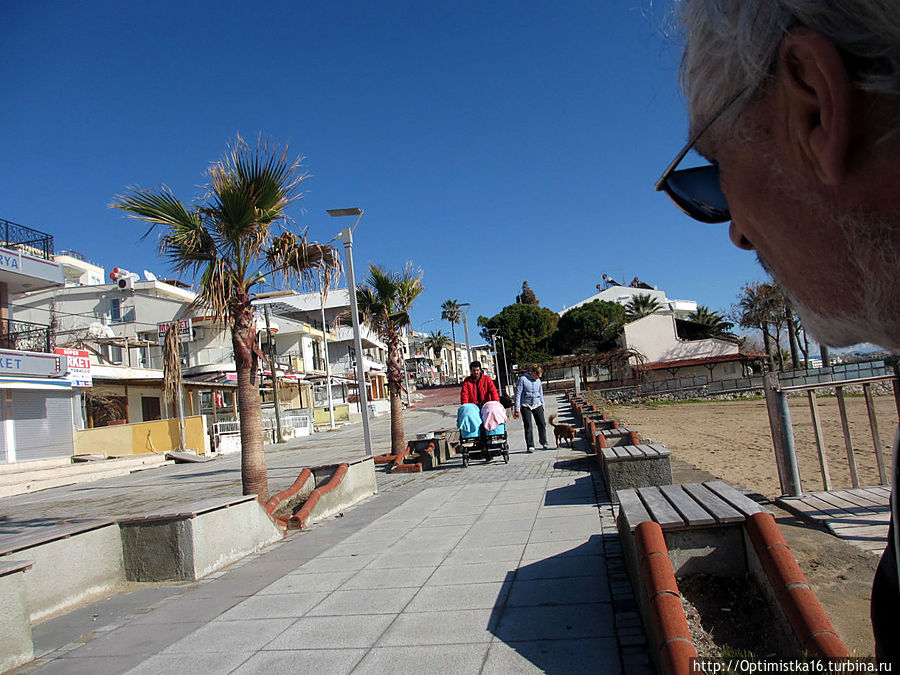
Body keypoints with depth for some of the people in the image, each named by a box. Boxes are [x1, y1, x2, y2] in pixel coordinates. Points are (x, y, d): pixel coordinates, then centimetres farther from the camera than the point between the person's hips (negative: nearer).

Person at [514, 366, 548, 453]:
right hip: (525, 406, -4)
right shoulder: (523, 379, -8)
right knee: (528, 426, -5)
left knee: (542, 424, -1)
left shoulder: (538, 381, 8)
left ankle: (543, 442, 19)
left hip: (537, 405, 4)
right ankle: (530, 446, 2)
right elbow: (518, 394, -9)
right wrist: (517, 409, -10)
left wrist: (542, 406, 21)